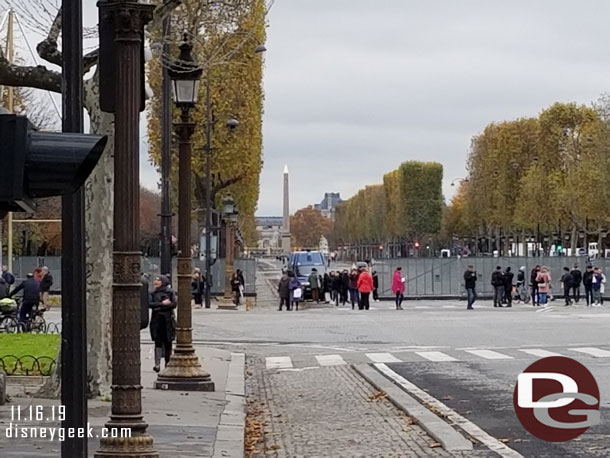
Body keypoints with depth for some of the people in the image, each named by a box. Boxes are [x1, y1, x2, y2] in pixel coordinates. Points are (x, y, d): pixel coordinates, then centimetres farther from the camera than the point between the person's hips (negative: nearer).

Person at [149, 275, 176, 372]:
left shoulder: (170, 292, 4)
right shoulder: (153, 293, 11)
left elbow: (174, 304, -8)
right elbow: (150, 304, -3)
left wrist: (158, 307, -11)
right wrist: (162, 304, -13)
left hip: (167, 320, -1)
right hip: (156, 320, 1)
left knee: (167, 342, 2)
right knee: (158, 342, -7)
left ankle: (167, 363, 10)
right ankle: (157, 364, -15)